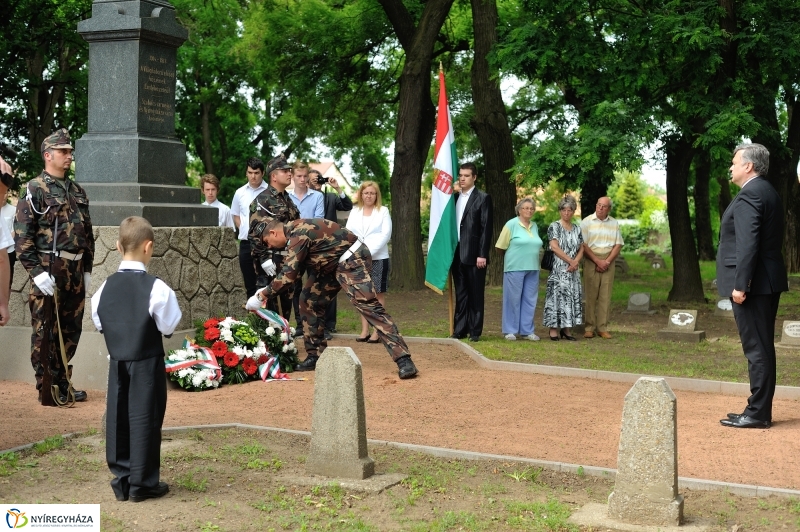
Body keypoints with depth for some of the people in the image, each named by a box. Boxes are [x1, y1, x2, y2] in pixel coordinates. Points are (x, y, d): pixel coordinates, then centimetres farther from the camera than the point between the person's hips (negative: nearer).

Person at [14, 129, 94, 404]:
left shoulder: (77, 191, 14)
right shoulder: (35, 189, -6)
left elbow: (87, 232, 19)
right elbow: (22, 234, -12)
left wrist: (87, 268, 14)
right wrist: (36, 271, -17)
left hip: (75, 270, 7)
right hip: (48, 270, -7)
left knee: (71, 330, 12)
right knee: (45, 332, 0)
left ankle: (63, 384, 23)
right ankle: (46, 389, 8)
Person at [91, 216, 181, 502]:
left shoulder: (106, 287, -2)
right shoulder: (156, 288, -16)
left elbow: (99, 323, 8)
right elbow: (169, 326, -10)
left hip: (117, 361, 4)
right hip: (147, 363, -4)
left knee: (117, 418, 12)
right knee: (144, 419, 4)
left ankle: (122, 479, 19)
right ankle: (142, 483, 10)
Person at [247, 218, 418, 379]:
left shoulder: (298, 234, -21)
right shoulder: (295, 230, 9)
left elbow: (288, 275, -24)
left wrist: (262, 295, -14)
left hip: (352, 260, -11)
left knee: (368, 305, -20)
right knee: (309, 301, 9)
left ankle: (403, 359, -25)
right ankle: (316, 356, 16)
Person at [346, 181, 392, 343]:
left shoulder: (383, 211, 4)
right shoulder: (354, 212, 13)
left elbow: (386, 234, -5)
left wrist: (370, 252, -13)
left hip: (378, 258, -3)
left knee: (379, 293, -1)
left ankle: (377, 331, 0)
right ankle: (364, 330, 10)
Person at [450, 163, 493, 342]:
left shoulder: (483, 198, -3)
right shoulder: (454, 197, 13)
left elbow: (486, 228, -7)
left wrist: (482, 254, -13)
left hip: (474, 254, -5)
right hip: (456, 253, 5)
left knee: (475, 294, 1)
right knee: (460, 294, 9)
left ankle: (475, 331, 6)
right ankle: (460, 329, 13)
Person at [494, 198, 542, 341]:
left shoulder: (534, 226, 12)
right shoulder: (512, 224, -5)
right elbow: (500, 247, -3)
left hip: (532, 269, 6)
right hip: (515, 268, -6)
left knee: (530, 300, 8)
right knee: (513, 299, 0)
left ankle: (527, 330, 16)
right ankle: (510, 331, 8)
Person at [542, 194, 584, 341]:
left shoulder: (577, 228, 13)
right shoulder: (554, 227, -3)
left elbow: (581, 249, 11)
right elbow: (554, 247, -12)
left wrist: (576, 262, -8)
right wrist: (570, 261, -13)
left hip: (573, 270, 5)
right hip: (558, 269, -5)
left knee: (572, 296, 4)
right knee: (557, 296, -6)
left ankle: (566, 329, 10)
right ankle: (554, 329, -3)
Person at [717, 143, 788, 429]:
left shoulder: (749, 195, -15)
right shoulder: (769, 193, 16)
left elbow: (747, 244, -23)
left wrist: (740, 284, -23)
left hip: (752, 284, -10)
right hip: (768, 281, 10)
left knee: (756, 348, -6)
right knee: (762, 347, 12)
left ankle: (757, 413, -2)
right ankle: (761, 410, 18)